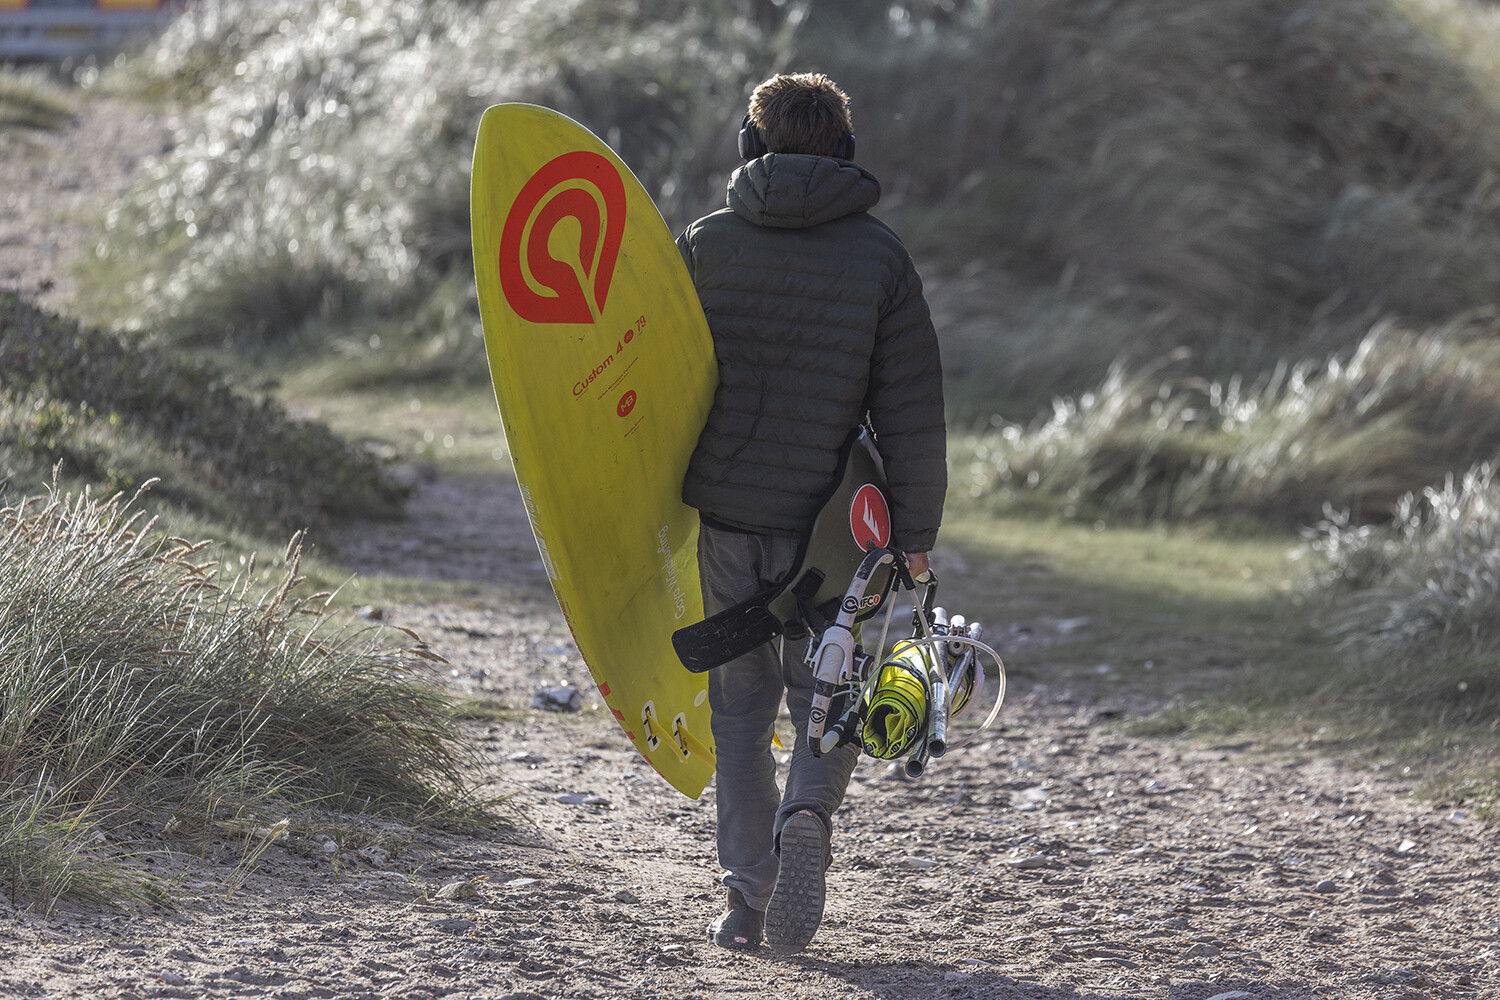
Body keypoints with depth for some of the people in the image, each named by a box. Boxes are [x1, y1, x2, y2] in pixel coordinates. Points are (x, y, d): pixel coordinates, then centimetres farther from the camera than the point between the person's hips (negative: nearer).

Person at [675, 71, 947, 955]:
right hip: (828, 519, -1)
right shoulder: (880, 255, -2)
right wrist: (915, 532, 3)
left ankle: (746, 901, 8)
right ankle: (810, 812, -18)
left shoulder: (705, 246, 1)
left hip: (721, 515, 1)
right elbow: (913, 409, -3)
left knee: (741, 704, 14)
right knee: (828, 697, 13)